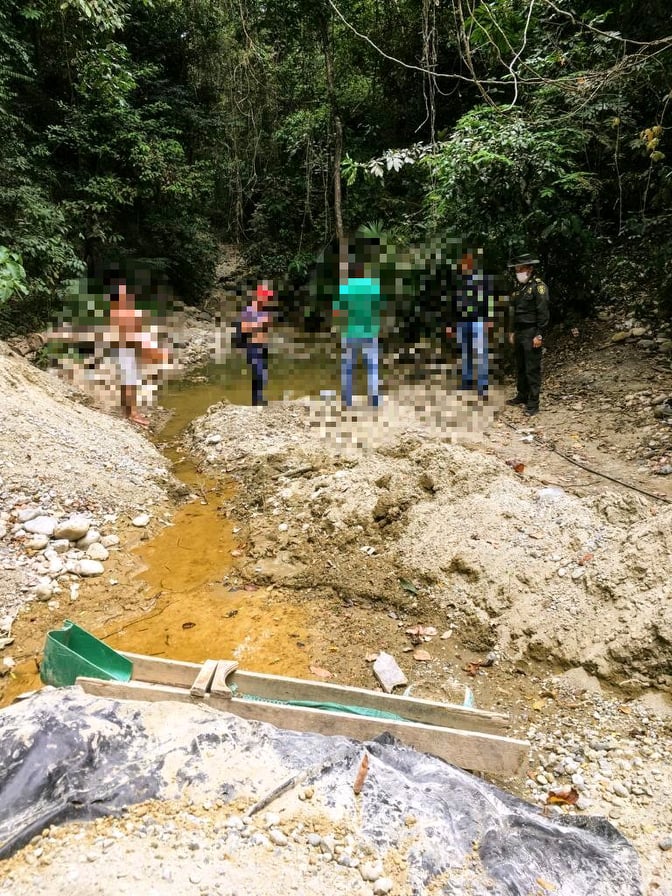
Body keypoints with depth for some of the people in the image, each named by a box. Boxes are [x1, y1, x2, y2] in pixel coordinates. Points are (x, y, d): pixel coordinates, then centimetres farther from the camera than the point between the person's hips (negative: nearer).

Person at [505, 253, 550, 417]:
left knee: (532, 369, -5)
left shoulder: (538, 286, -11)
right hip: (519, 333, 8)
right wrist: (512, 331, 19)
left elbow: (543, 313, -16)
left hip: (532, 333, -8)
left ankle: (533, 403, -1)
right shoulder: (519, 287, 15)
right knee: (520, 367, 16)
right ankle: (522, 396, 29)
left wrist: (539, 335, -19)